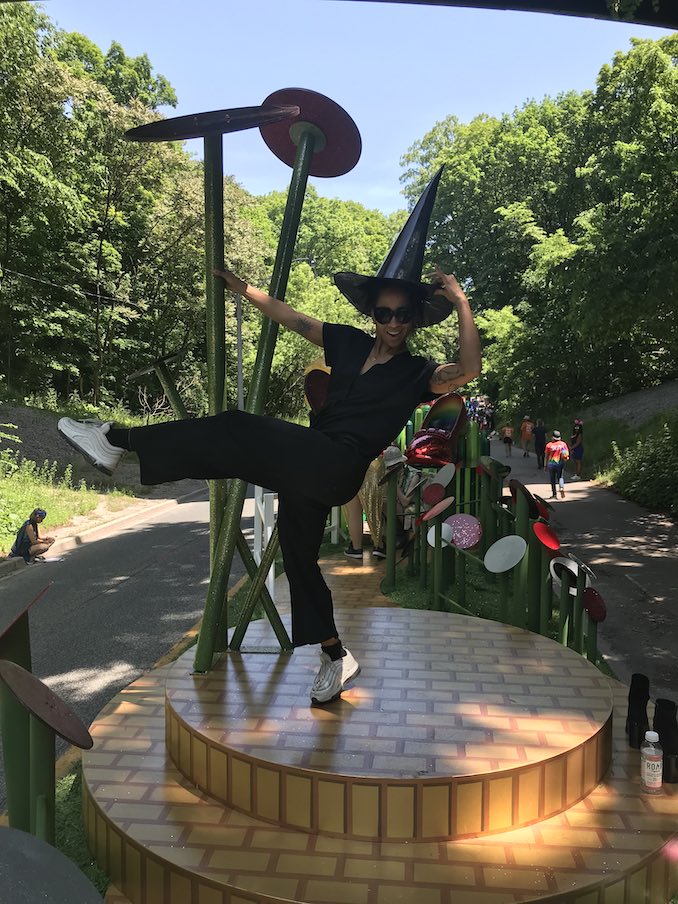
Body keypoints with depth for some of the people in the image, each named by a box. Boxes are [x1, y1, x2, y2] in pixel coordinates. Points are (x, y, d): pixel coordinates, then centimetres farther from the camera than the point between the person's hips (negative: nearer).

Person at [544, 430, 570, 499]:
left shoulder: (549, 445, -8)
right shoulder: (563, 444, -2)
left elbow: (546, 456, -3)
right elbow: (567, 454, -1)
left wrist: (545, 465, 4)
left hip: (551, 463, -1)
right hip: (560, 463, 2)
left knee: (552, 479, 10)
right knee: (560, 477, 16)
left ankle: (554, 494, 11)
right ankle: (562, 488, -12)